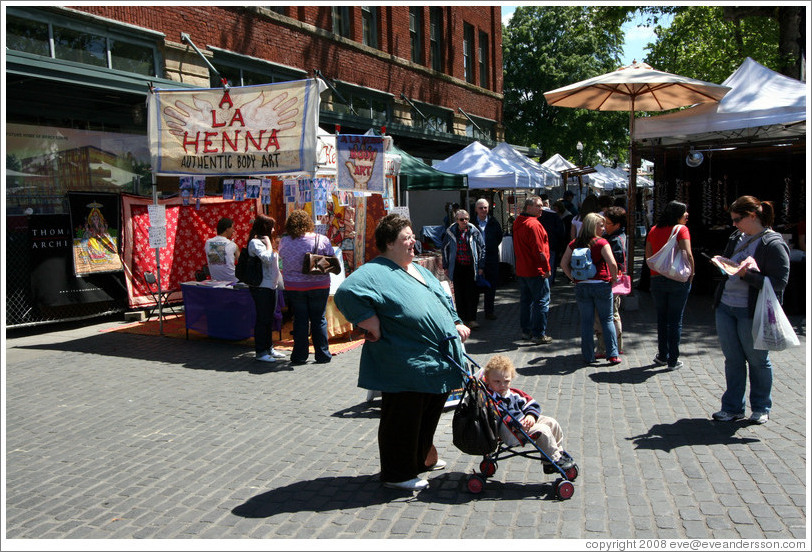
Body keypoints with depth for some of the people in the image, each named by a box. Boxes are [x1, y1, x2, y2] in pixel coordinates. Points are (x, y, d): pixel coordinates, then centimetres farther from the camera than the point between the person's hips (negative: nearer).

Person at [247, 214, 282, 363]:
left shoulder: (263, 241, 18)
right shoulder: (255, 242, -13)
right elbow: (268, 258, -25)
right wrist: (268, 242, -15)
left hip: (271, 286, 10)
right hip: (261, 287, -10)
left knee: (269, 318, 15)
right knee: (262, 319, -4)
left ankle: (269, 348, 24)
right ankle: (260, 352, 2)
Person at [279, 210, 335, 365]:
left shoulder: (284, 241, -6)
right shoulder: (322, 240, -7)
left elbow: (281, 255, 11)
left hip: (294, 287, 1)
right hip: (319, 286, -1)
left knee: (300, 320, 8)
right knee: (319, 320, 8)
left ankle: (299, 356, 13)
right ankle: (322, 355, 13)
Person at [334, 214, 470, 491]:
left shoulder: (418, 270, 18)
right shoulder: (375, 272, -14)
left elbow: (442, 300, 28)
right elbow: (347, 292, -30)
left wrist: (456, 323, 14)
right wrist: (374, 326, -25)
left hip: (436, 363, 9)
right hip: (406, 367, -9)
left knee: (429, 416, 21)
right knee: (402, 419, 3)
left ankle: (423, 458, 39)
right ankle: (398, 474, 18)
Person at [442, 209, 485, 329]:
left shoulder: (474, 231, -1)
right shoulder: (451, 232, 2)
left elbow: (482, 248, 4)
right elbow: (445, 248, 10)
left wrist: (481, 267, 1)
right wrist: (446, 266, 9)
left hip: (471, 267, -1)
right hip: (457, 268, 2)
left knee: (472, 294, -5)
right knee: (459, 294, 9)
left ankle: (471, 319, -1)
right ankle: (461, 318, 20)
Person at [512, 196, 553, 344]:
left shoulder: (518, 224, 11)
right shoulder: (533, 224, -18)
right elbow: (539, 250, -21)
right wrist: (546, 268, -15)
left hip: (521, 270, 9)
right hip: (536, 271, -9)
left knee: (525, 300, 16)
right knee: (542, 301, -2)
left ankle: (526, 331, 24)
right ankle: (539, 335, 1)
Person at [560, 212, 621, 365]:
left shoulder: (574, 243, 4)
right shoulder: (601, 243, -8)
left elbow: (563, 263, 4)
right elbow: (612, 263, -17)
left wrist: (573, 278, 8)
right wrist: (614, 278, -1)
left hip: (581, 287, 3)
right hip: (601, 285, -3)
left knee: (586, 322, 9)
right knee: (607, 320, 9)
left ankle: (588, 356, 13)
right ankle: (612, 355, 9)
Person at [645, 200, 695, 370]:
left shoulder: (653, 230, 8)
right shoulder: (681, 229, -7)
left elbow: (648, 256, 8)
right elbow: (687, 255, -15)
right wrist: (690, 275, -5)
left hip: (657, 279, 4)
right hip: (679, 279, -4)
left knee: (662, 318, 14)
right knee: (676, 320, 3)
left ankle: (662, 356, 20)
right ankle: (673, 360, 7)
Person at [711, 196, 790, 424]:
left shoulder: (773, 244, -12)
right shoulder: (736, 238, 10)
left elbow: (779, 283, -16)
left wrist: (748, 274, -24)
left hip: (752, 312, -6)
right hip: (725, 307, 6)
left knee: (757, 360, 9)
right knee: (732, 359, 11)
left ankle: (761, 408, 26)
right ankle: (732, 408, 21)